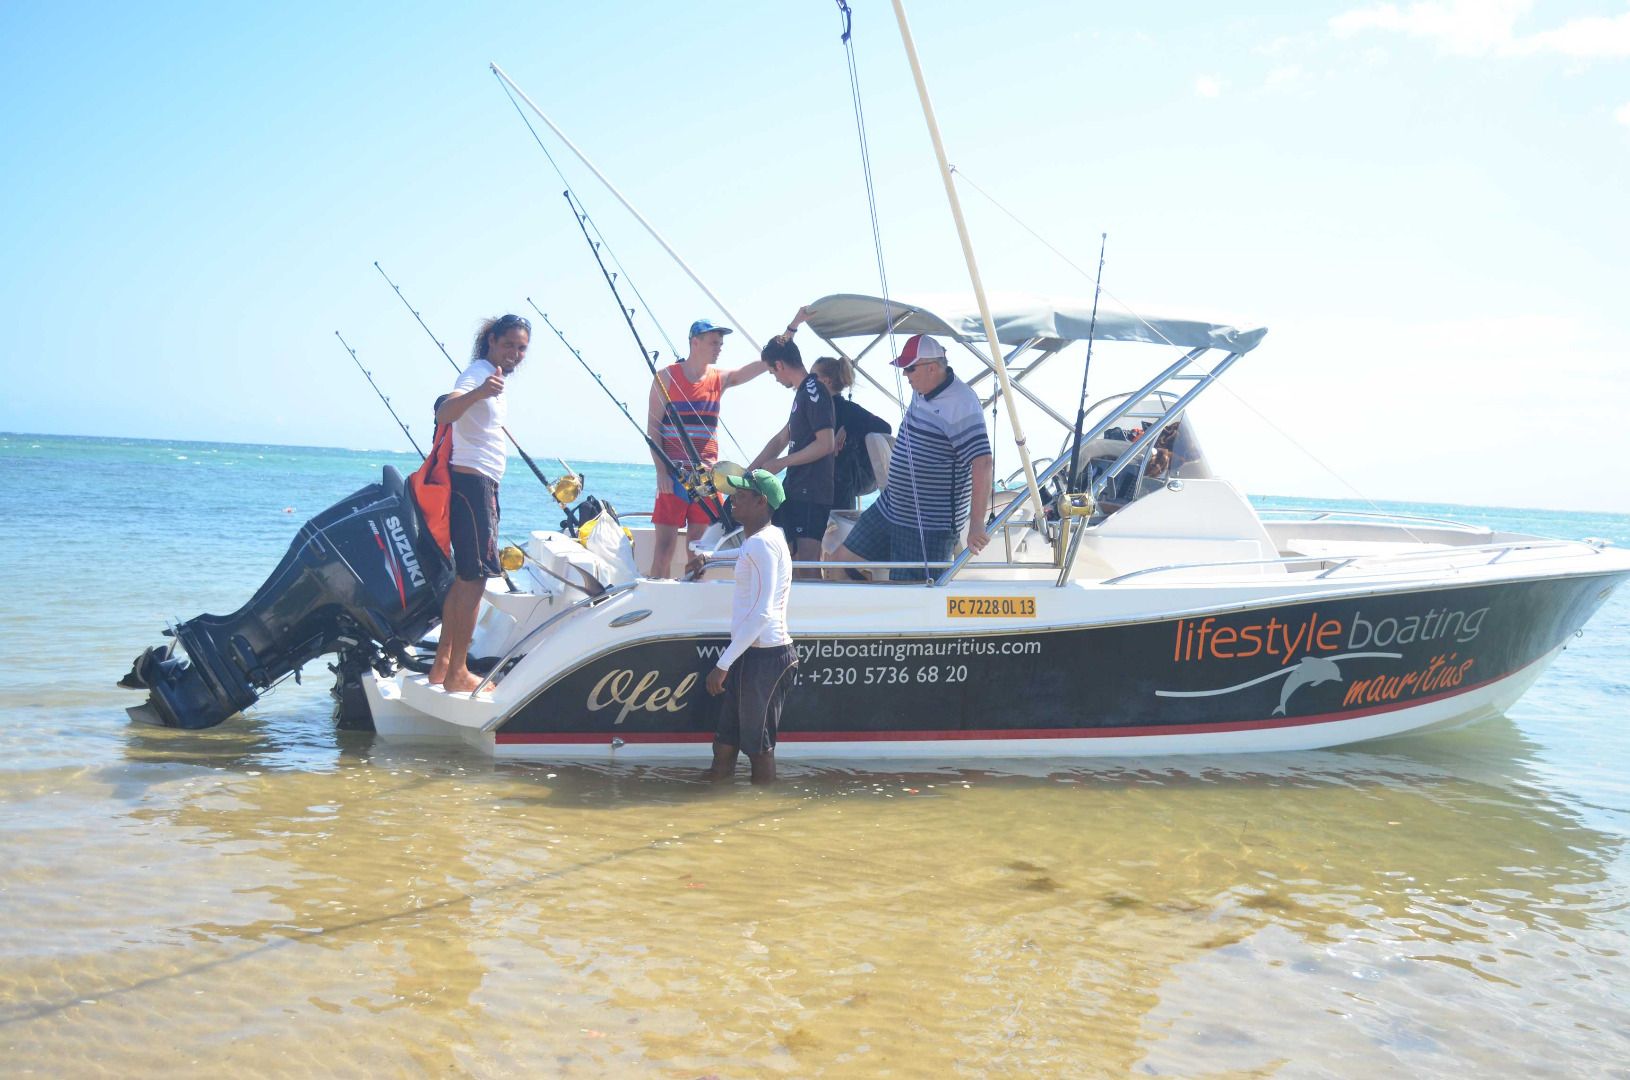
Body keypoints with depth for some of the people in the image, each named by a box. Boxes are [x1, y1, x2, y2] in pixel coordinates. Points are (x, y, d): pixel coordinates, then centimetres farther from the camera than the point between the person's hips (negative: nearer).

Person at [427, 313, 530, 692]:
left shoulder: (495, 378, 18)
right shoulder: (477, 373, -13)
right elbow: (443, 415, -32)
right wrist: (477, 393, -49)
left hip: (480, 484, 11)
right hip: (472, 480, -11)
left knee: (466, 576, 13)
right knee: (475, 576, -11)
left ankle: (442, 665, 19)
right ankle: (457, 674, -8)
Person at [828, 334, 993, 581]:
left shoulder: (962, 404, -22)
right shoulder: (920, 393, 7)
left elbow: (982, 463, -28)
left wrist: (977, 523, -29)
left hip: (930, 526, -9)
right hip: (889, 509, 10)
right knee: (842, 560, 12)